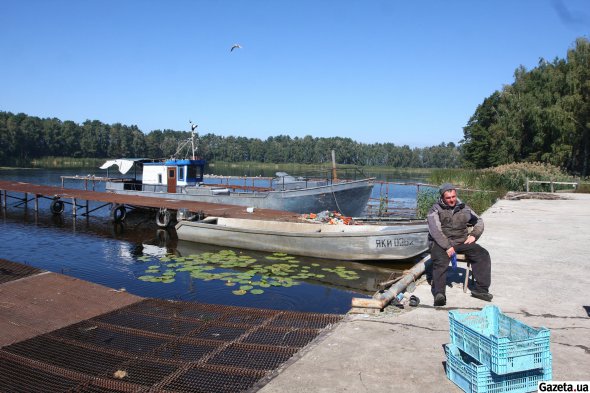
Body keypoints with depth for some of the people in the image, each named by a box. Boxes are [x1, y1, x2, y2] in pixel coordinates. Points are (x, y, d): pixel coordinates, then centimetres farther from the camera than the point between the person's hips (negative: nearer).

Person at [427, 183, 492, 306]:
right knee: (440, 262, -32)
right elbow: (435, 230, -12)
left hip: (461, 242, 4)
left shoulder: (463, 208, 16)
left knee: (483, 254, -15)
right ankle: (439, 294, -38)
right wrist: (447, 247, -22)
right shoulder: (435, 210, 2)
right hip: (441, 242, -4)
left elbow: (479, 221, 27)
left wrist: (473, 235, 7)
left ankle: (481, 289, -12)